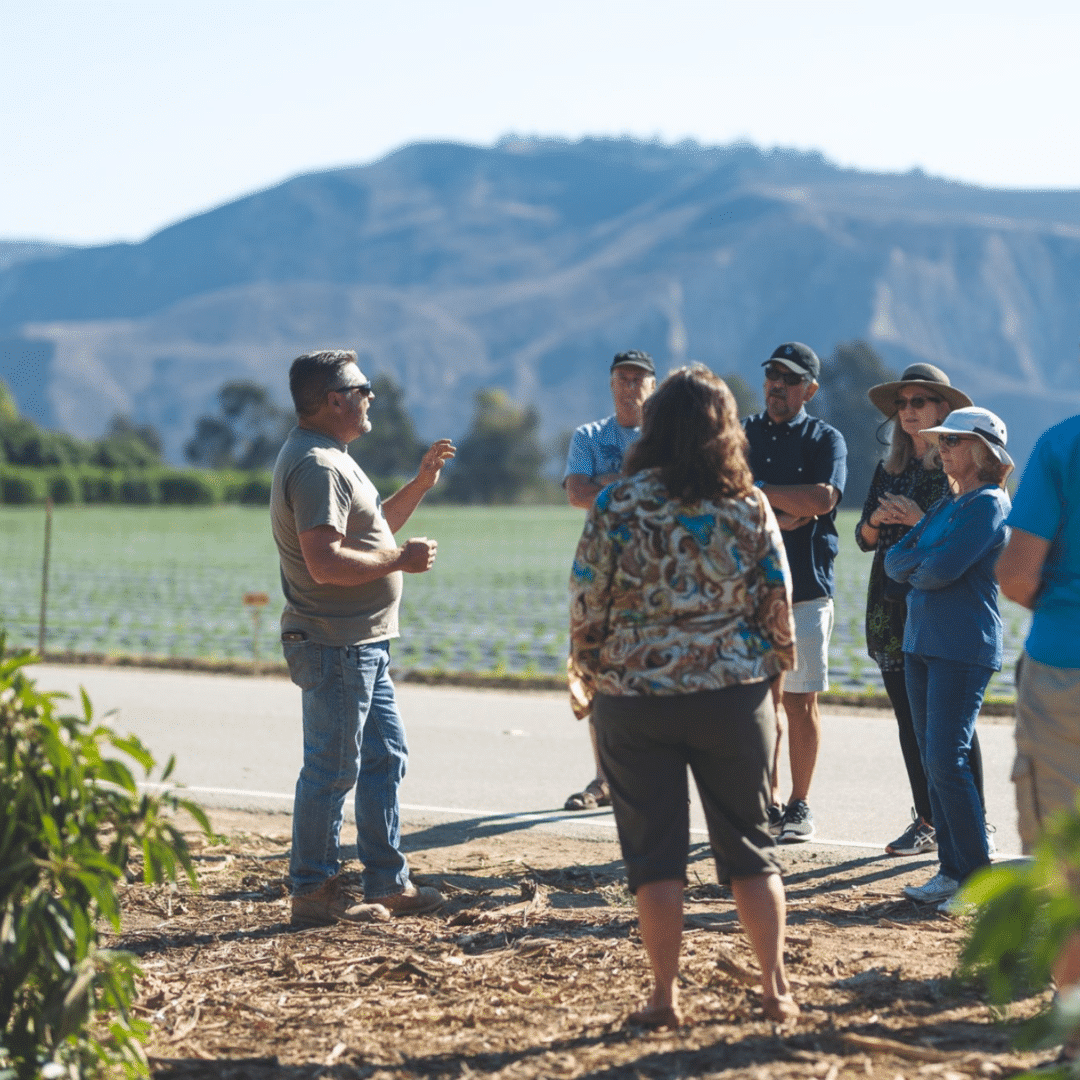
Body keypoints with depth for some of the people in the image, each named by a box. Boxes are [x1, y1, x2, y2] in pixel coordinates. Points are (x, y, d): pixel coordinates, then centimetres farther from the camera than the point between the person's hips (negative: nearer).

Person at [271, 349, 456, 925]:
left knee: (384, 757, 14)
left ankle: (388, 883, 20)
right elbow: (326, 563, -27)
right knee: (331, 769, -3)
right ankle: (312, 893, 5)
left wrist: (421, 483, 18)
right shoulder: (315, 465, -19)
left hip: (363, 645, 11)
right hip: (334, 646, -11)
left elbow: (369, 530, 26)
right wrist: (401, 559, -17)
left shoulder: (331, 458, 17)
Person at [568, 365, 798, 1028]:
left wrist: (588, 677, 13)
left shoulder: (618, 506, -7)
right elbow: (778, 607, 2)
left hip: (636, 697, -1)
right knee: (749, 843, 13)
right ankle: (776, 987, 12)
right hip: (735, 694, 2)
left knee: (655, 851, 6)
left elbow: (587, 607, -3)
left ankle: (665, 997, 8)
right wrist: (773, 683, 16)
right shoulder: (751, 507, -2)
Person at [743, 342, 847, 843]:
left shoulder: (826, 440, 3)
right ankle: (768, 803, 12)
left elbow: (822, 499, -16)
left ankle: (799, 807, 9)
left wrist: (757, 490, -11)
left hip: (806, 588, -3)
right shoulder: (739, 435, 12)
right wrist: (778, 516, -13)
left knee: (800, 703, 0)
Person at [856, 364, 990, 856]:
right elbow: (864, 538, 14)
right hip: (894, 610, 6)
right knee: (910, 720, 7)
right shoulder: (889, 469, 14)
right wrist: (877, 520, -7)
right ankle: (926, 822, 14)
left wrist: (919, 520, -19)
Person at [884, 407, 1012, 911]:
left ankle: (978, 876, -8)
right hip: (921, 641, 9)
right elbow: (894, 560, 11)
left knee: (947, 759, -13)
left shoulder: (989, 504, -8)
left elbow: (942, 570, -18)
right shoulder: (944, 506, 19)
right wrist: (928, 562, -7)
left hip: (964, 647, -9)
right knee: (932, 761, 7)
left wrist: (914, 564, 2)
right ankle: (951, 869, 11)